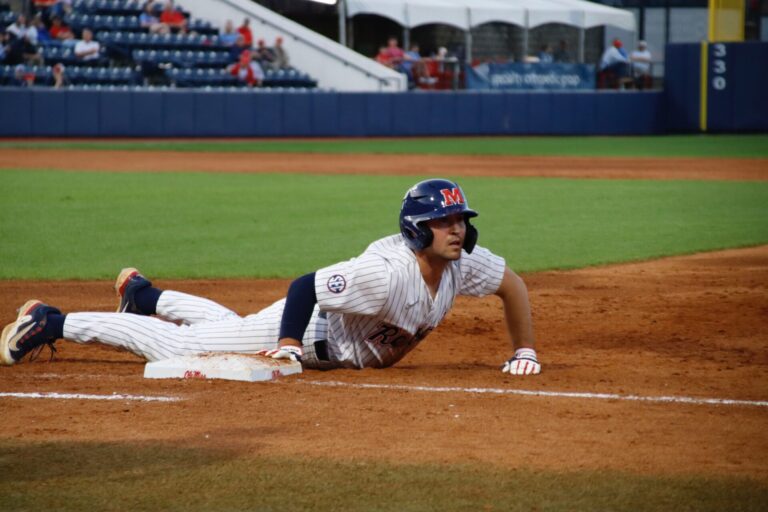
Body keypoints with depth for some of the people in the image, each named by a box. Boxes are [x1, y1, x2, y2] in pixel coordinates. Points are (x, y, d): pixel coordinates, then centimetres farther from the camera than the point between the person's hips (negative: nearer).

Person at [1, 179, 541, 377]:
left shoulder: (463, 260, -19)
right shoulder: (386, 271, -40)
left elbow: (513, 284, -3)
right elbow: (304, 285, -35)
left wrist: (525, 351, -6)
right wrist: (288, 348, -34)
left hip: (344, 351, 7)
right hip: (309, 326, -7)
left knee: (227, 326, 31)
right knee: (176, 346, 0)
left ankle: (144, 294, 55)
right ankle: (52, 323, 11)